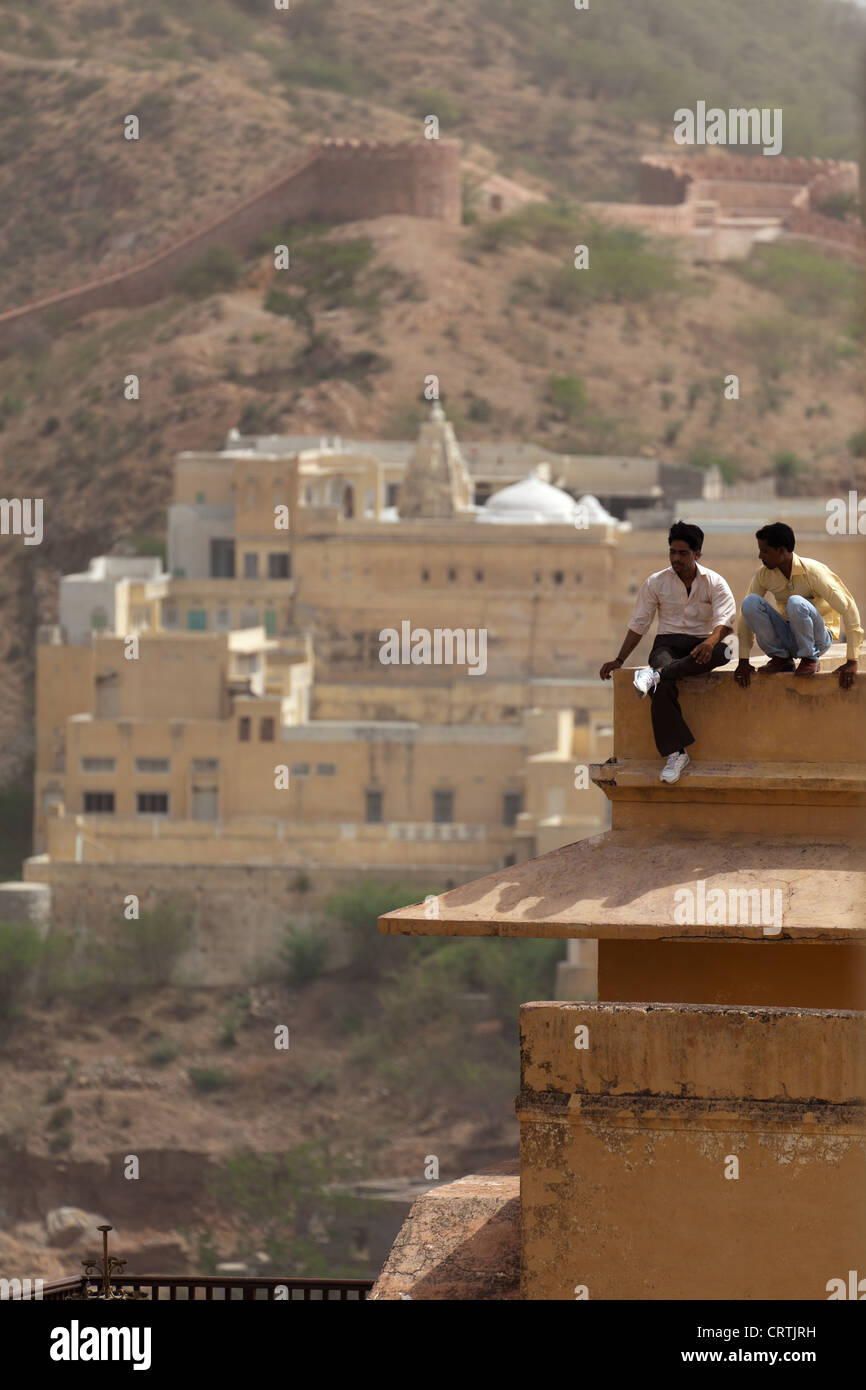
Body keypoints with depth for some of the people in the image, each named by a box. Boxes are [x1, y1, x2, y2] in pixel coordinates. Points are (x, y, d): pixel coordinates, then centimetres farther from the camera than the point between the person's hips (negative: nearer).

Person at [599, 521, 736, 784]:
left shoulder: (715, 583, 3)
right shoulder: (656, 583, 8)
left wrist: (711, 641, -34)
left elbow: (725, 620, -11)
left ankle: (656, 674, -46)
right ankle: (675, 752, -39)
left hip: (700, 644, 0)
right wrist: (619, 660, 2)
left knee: (722, 652, -39)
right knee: (663, 687, -36)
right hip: (668, 644, 0)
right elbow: (638, 624, 10)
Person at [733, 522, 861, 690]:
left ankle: (810, 659, -14)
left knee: (796, 602, -36)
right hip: (787, 637, 4)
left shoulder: (812, 572, -20)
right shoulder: (764, 575, -5)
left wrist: (851, 662, -26)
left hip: (818, 637, -4)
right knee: (751, 602, -20)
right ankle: (780, 658, -8)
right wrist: (743, 661, -8)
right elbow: (747, 612, -1)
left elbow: (848, 608, -22)